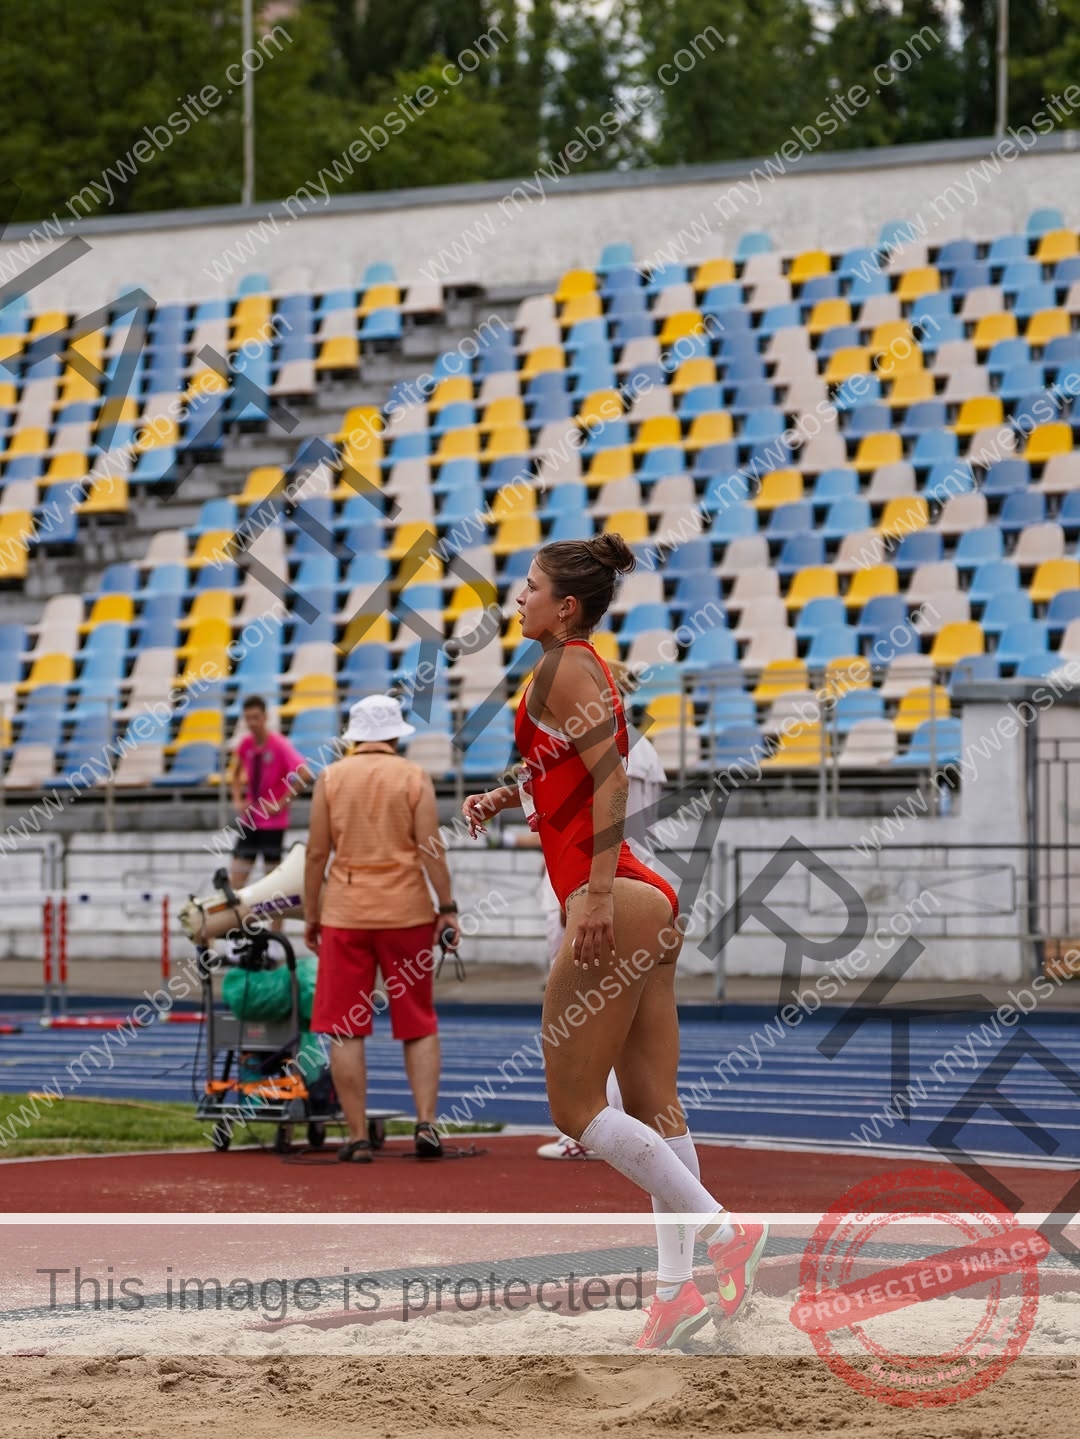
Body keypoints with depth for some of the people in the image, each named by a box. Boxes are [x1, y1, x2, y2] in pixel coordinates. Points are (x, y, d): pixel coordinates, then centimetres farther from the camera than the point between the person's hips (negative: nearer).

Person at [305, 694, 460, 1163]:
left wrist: (310, 913, 8)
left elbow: (317, 852, 1)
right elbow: (431, 848, -6)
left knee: (346, 1030, 3)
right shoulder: (414, 777, 0)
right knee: (419, 1025, 10)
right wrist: (447, 908, -1)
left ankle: (357, 1137, 0)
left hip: (345, 913, 0)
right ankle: (426, 1123, 0)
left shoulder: (331, 778, 2)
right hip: (407, 911, 0)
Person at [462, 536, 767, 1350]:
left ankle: (723, 1230, -7)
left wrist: (597, 892, -26)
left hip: (614, 905, -10)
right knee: (654, 1107, 8)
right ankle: (680, 1287, 8)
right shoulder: (585, 667, 19)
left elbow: (611, 774, -21)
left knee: (575, 1107, -4)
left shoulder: (566, 668, -10)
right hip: (646, 904, 10)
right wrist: (506, 797, 17)